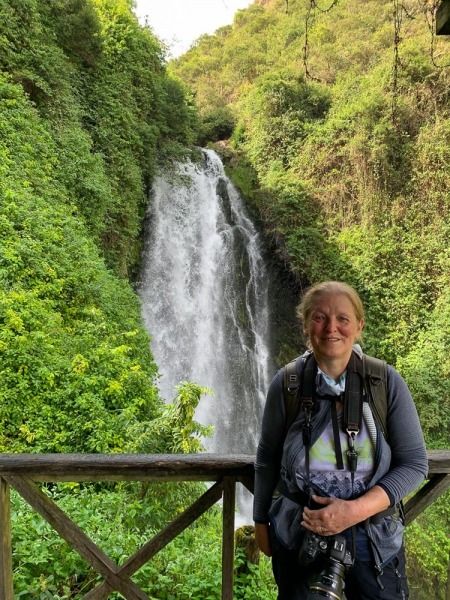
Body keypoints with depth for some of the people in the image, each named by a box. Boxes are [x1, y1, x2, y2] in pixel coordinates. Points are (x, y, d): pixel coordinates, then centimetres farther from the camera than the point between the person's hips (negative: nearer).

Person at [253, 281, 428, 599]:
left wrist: (355, 510, -21)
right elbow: (267, 458, 0)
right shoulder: (286, 383, -11)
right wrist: (261, 521, 7)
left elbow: (414, 464, -9)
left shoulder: (387, 382, -12)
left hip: (375, 535, 0)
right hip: (298, 536, 0)